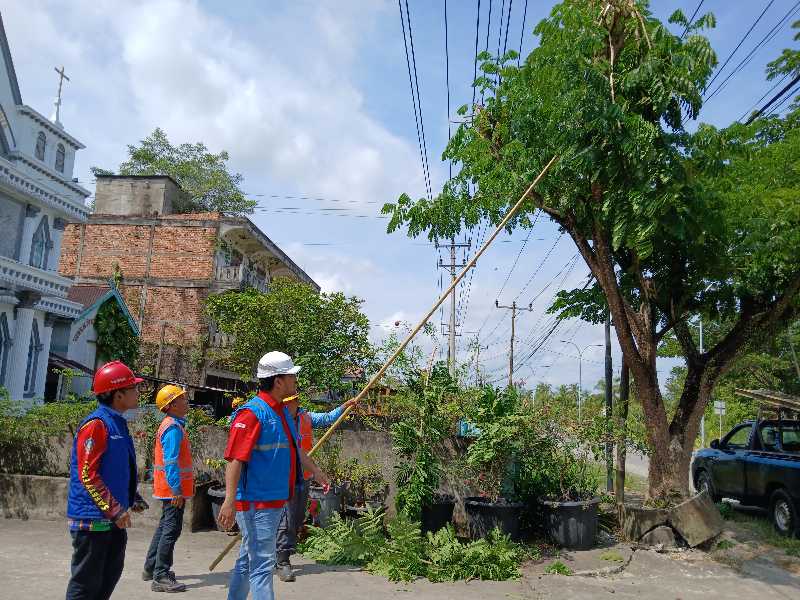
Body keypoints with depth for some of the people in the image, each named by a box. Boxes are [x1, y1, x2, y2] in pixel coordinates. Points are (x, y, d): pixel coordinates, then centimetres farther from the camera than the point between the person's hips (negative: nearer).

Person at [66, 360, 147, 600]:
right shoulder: (96, 424, -16)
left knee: (110, 576, 17)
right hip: (93, 518, -9)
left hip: (115, 518, 9)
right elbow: (88, 475, -20)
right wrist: (115, 510, -20)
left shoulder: (118, 423, 13)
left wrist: (133, 499, 13)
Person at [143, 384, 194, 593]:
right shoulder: (173, 428, -19)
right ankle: (160, 577, -2)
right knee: (171, 530, -6)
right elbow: (171, 462, -24)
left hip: (169, 489, 11)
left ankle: (151, 568, 32)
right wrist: (177, 490, -25)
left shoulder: (172, 424, 14)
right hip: (174, 489, -11)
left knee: (165, 526, 20)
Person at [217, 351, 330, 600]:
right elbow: (235, 459, -23)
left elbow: (295, 448, 27)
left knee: (248, 560, 20)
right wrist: (229, 500, -28)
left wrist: (316, 471, 36)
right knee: (262, 563, -7)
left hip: (275, 501, 9)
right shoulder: (252, 413, -17)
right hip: (255, 502, -9)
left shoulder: (283, 412, 13)